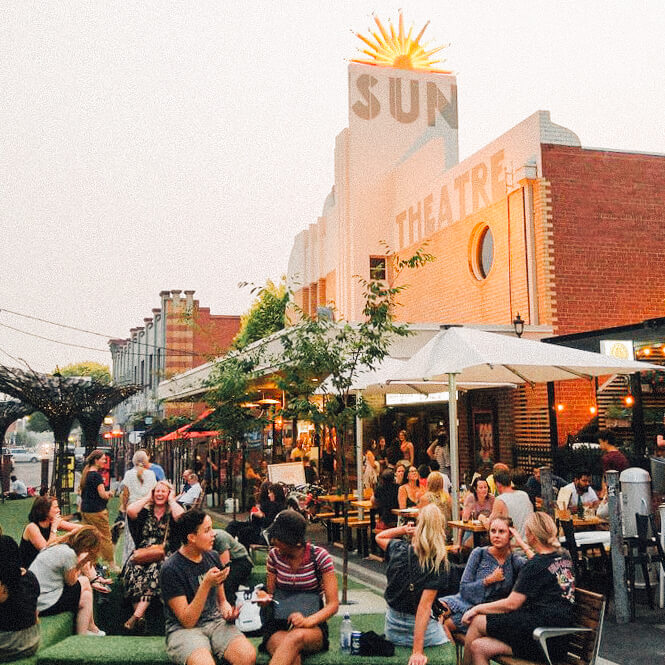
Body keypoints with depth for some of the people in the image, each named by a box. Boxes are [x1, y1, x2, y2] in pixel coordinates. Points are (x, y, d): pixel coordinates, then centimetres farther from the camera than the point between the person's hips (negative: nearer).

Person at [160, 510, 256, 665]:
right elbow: (187, 621, -14)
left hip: (215, 622, 5)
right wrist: (206, 585, -24)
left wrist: (226, 608, -4)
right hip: (184, 628, -5)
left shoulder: (213, 556, 7)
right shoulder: (170, 569, -13)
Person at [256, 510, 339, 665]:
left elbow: (333, 604, -7)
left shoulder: (319, 556, -6)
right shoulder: (274, 555, 3)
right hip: (277, 626, 2)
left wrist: (307, 621, -26)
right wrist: (265, 598, -12)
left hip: (312, 625, -2)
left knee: (296, 636, -40)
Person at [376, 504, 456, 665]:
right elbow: (424, 606, -26)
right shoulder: (439, 563, -21)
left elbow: (379, 537, 14)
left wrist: (403, 529, -5)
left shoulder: (399, 549, -10)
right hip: (422, 628, -4)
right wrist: (417, 651, -26)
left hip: (393, 629, 5)